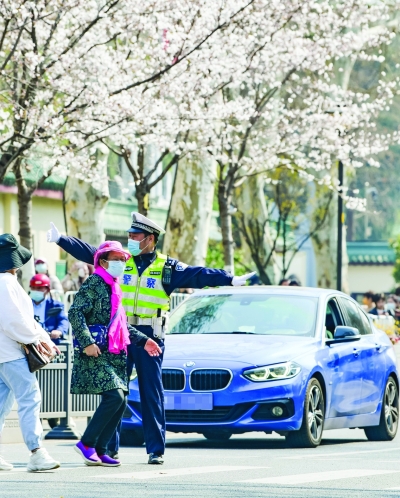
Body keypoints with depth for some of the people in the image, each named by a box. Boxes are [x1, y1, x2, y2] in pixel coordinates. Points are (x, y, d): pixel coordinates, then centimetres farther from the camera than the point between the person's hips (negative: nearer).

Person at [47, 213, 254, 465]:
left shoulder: (166, 267, 2)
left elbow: (198, 274, -5)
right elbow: (87, 252, 6)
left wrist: (230, 279, -14)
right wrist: (60, 239, 2)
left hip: (150, 337, -2)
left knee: (152, 393, 1)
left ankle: (156, 449, 5)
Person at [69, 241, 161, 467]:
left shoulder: (115, 288, 20)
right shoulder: (95, 283, -7)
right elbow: (75, 313, -17)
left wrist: (143, 340, 21)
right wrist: (87, 342, -23)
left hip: (114, 355, 9)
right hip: (96, 354, -9)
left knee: (120, 402, 3)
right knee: (115, 396, -18)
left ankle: (99, 450, 8)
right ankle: (87, 443, -9)